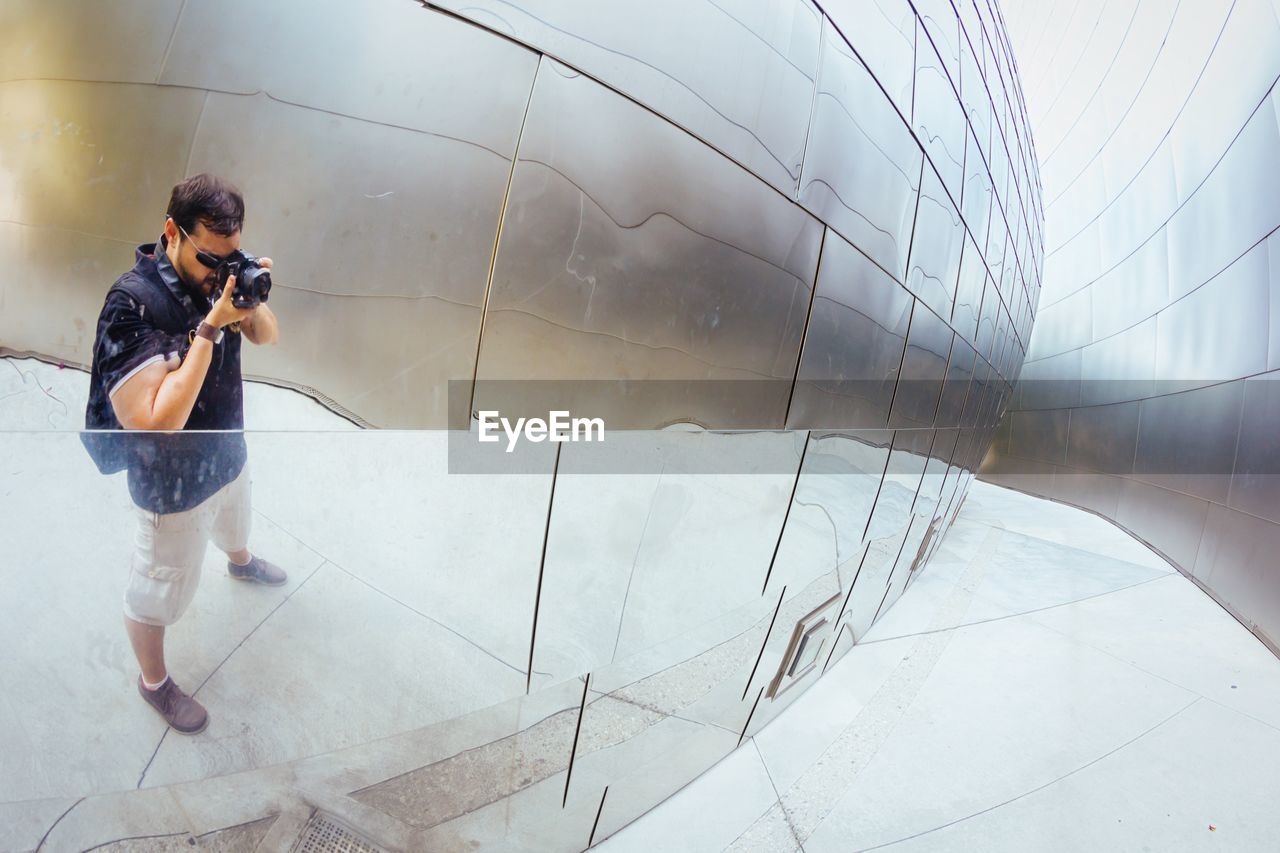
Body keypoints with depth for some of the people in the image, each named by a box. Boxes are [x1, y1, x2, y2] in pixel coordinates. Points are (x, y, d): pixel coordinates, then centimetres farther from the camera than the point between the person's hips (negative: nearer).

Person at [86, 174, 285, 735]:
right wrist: (209, 329, -40)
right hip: (172, 482, -7)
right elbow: (158, 422, -39)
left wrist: (252, 303, -22)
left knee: (234, 524, 37)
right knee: (158, 589, 15)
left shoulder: (215, 274, -13)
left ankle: (241, 564, 70)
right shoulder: (131, 304, -33)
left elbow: (267, 337, 1)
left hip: (228, 452, 7)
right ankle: (153, 682, 39)